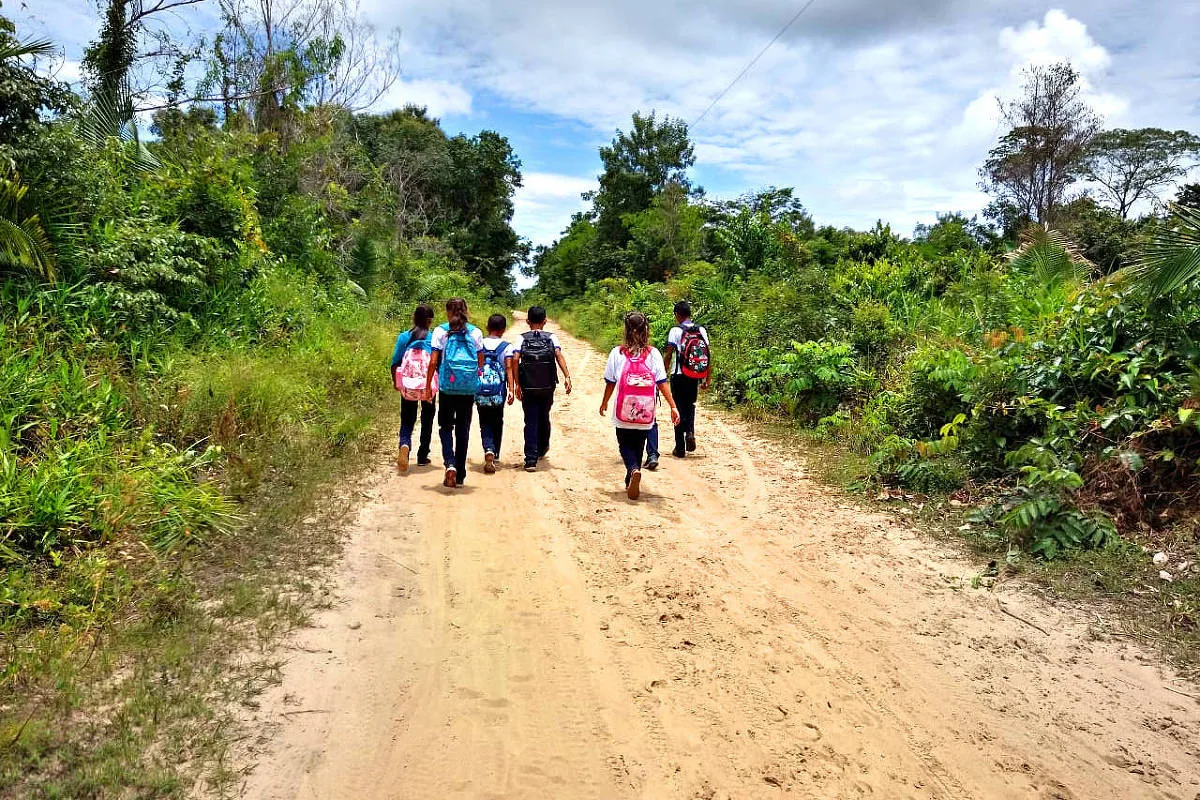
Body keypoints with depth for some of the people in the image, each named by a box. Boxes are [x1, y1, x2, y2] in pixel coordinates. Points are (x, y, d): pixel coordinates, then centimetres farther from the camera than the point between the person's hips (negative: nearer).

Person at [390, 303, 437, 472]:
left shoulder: (403, 337, 0)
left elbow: (395, 364, 2)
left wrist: (396, 382, 16)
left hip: (407, 386, 1)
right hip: (429, 385, -1)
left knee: (407, 421, 9)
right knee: (427, 421, 15)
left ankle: (404, 445, -21)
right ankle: (422, 456, 21)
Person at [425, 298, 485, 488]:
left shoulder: (441, 331, -1)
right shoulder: (475, 332, 5)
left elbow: (433, 362, -4)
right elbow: (481, 362, 5)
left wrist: (428, 385, 3)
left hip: (447, 386, -2)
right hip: (469, 387, 2)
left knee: (445, 426, 11)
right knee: (463, 429, 10)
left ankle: (450, 464, -12)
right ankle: (460, 475, 14)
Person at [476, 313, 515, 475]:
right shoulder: (506, 347, -2)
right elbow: (509, 368, -10)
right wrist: (511, 389, -12)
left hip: (480, 392, 1)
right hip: (499, 392, 0)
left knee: (485, 423, 6)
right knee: (497, 422, 16)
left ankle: (489, 451, -19)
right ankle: (495, 455, 24)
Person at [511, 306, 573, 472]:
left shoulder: (522, 338, 2)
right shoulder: (551, 338, 3)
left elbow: (515, 359, -10)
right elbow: (559, 355, -13)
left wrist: (517, 384, -7)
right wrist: (567, 377, -18)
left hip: (528, 387, -1)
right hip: (548, 386, 1)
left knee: (531, 421, 1)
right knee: (544, 418, 20)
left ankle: (531, 460, -7)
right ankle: (542, 449, 42)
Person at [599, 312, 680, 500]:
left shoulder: (617, 353, -6)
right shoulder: (653, 354, -4)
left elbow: (610, 382, 0)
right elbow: (662, 383, -7)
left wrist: (604, 403, 16)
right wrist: (673, 407, -4)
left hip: (624, 411, -2)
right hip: (646, 411, 2)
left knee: (625, 445, 11)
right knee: (638, 445, 19)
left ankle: (634, 470, -18)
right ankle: (631, 483, 26)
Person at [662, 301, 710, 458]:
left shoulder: (675, 331, -8)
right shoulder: (701, 331, 4)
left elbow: (669, 355, -10)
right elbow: (707, 356, 3)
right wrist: (706, 379, 10)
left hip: (679, 376, -4)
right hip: (695, 377, 4)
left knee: (679, 409, 5)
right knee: (690, 405, 23)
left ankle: (680, 448, 8)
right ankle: (690, 432, -1)